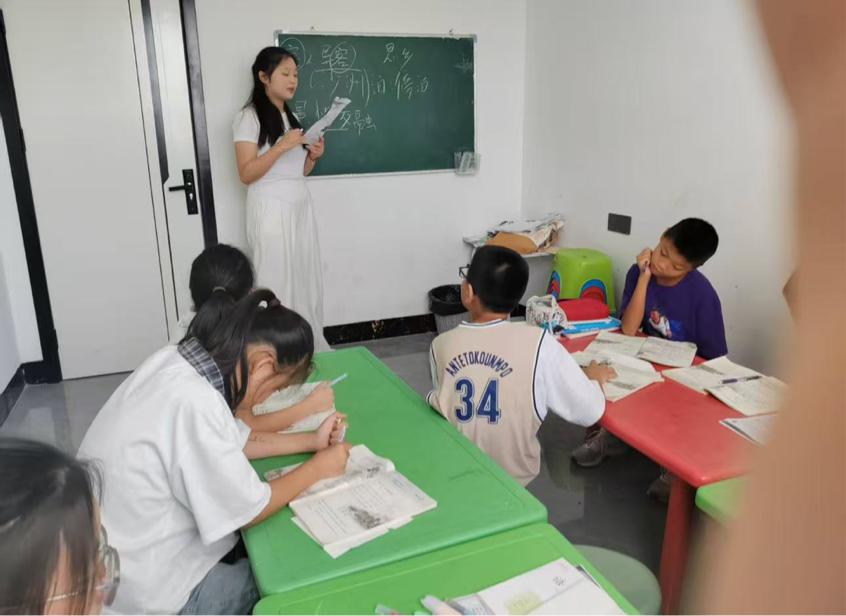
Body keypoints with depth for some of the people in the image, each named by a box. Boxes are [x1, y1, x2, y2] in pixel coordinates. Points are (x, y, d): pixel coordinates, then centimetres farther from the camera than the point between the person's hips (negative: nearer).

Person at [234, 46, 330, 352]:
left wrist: (313, 156, 0)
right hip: (272, 210, -7)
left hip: (301, 207, 7)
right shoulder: (249, 117, -5)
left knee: (306, 280, 5)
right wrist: (281, 146, -19)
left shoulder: (291, 117, 17)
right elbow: (246, 173, -13)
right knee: (277, 283, -5)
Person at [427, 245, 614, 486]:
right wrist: (593, 378, 5)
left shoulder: (441, 345, -15)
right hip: (515, 473, 0)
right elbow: (590, 411, -16)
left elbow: (440, 400, 0)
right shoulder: (538, 343, -23)